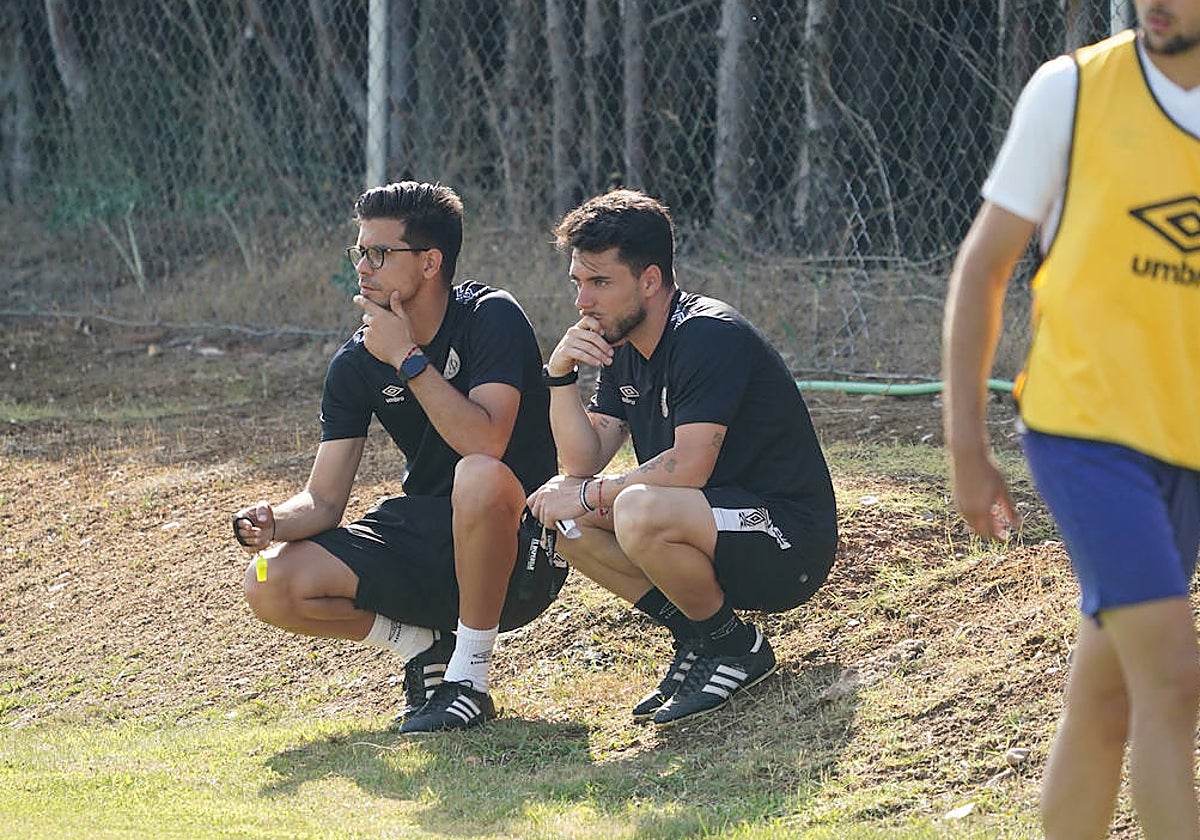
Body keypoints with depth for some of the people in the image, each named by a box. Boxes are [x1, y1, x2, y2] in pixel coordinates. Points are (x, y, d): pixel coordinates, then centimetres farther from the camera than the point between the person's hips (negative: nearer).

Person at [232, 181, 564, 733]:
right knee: (271, 588, -13)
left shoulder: (490, 319, -15)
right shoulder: (357, 363, 0)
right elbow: (324, 499, -1)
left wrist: (408, 359, -26)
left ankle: (468, 679, -22)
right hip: (421, 538, 6)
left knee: (480, 478, -40)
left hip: (517, 546, -6)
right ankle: (427, 647, 9)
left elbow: (486, 443, -31)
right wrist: (274, 522, -23)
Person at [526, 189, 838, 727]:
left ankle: (735, 647, -10)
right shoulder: (622, 349, 9)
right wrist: (560, 375, -9)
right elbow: (582, 462, 4)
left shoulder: (709, 336, -19)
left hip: (790, 548, -9)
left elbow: (689, 466, -27)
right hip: (715, 533, 9)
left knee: (640, 512, -35)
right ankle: (696, 639, 3)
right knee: (561, 514, -3)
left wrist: (589, 495, -16)